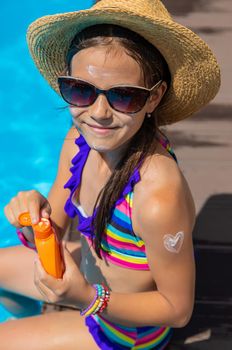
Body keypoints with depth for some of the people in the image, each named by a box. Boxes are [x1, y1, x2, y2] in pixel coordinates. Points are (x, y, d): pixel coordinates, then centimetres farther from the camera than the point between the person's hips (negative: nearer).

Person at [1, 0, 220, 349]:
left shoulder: (158, 197, -39)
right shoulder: (79, 140, -17)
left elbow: (178, 309, -25)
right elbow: (53, 235, -6)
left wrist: (89, 299, -36)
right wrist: (34, 219, -28)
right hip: (89, 272, 6)